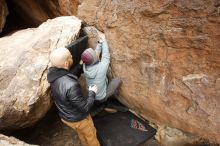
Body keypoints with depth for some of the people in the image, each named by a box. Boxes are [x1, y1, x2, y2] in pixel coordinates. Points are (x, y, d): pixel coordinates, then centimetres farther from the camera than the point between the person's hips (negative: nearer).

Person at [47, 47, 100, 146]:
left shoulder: (53, 73, -17)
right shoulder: (70, 86, -43)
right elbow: (85, 107, -29)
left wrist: (81, 66, 4)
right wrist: (92, 92, -15)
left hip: (65, 116, 7)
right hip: (78, 119, -7)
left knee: (81, 134, 34)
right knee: (90, 135, 25)